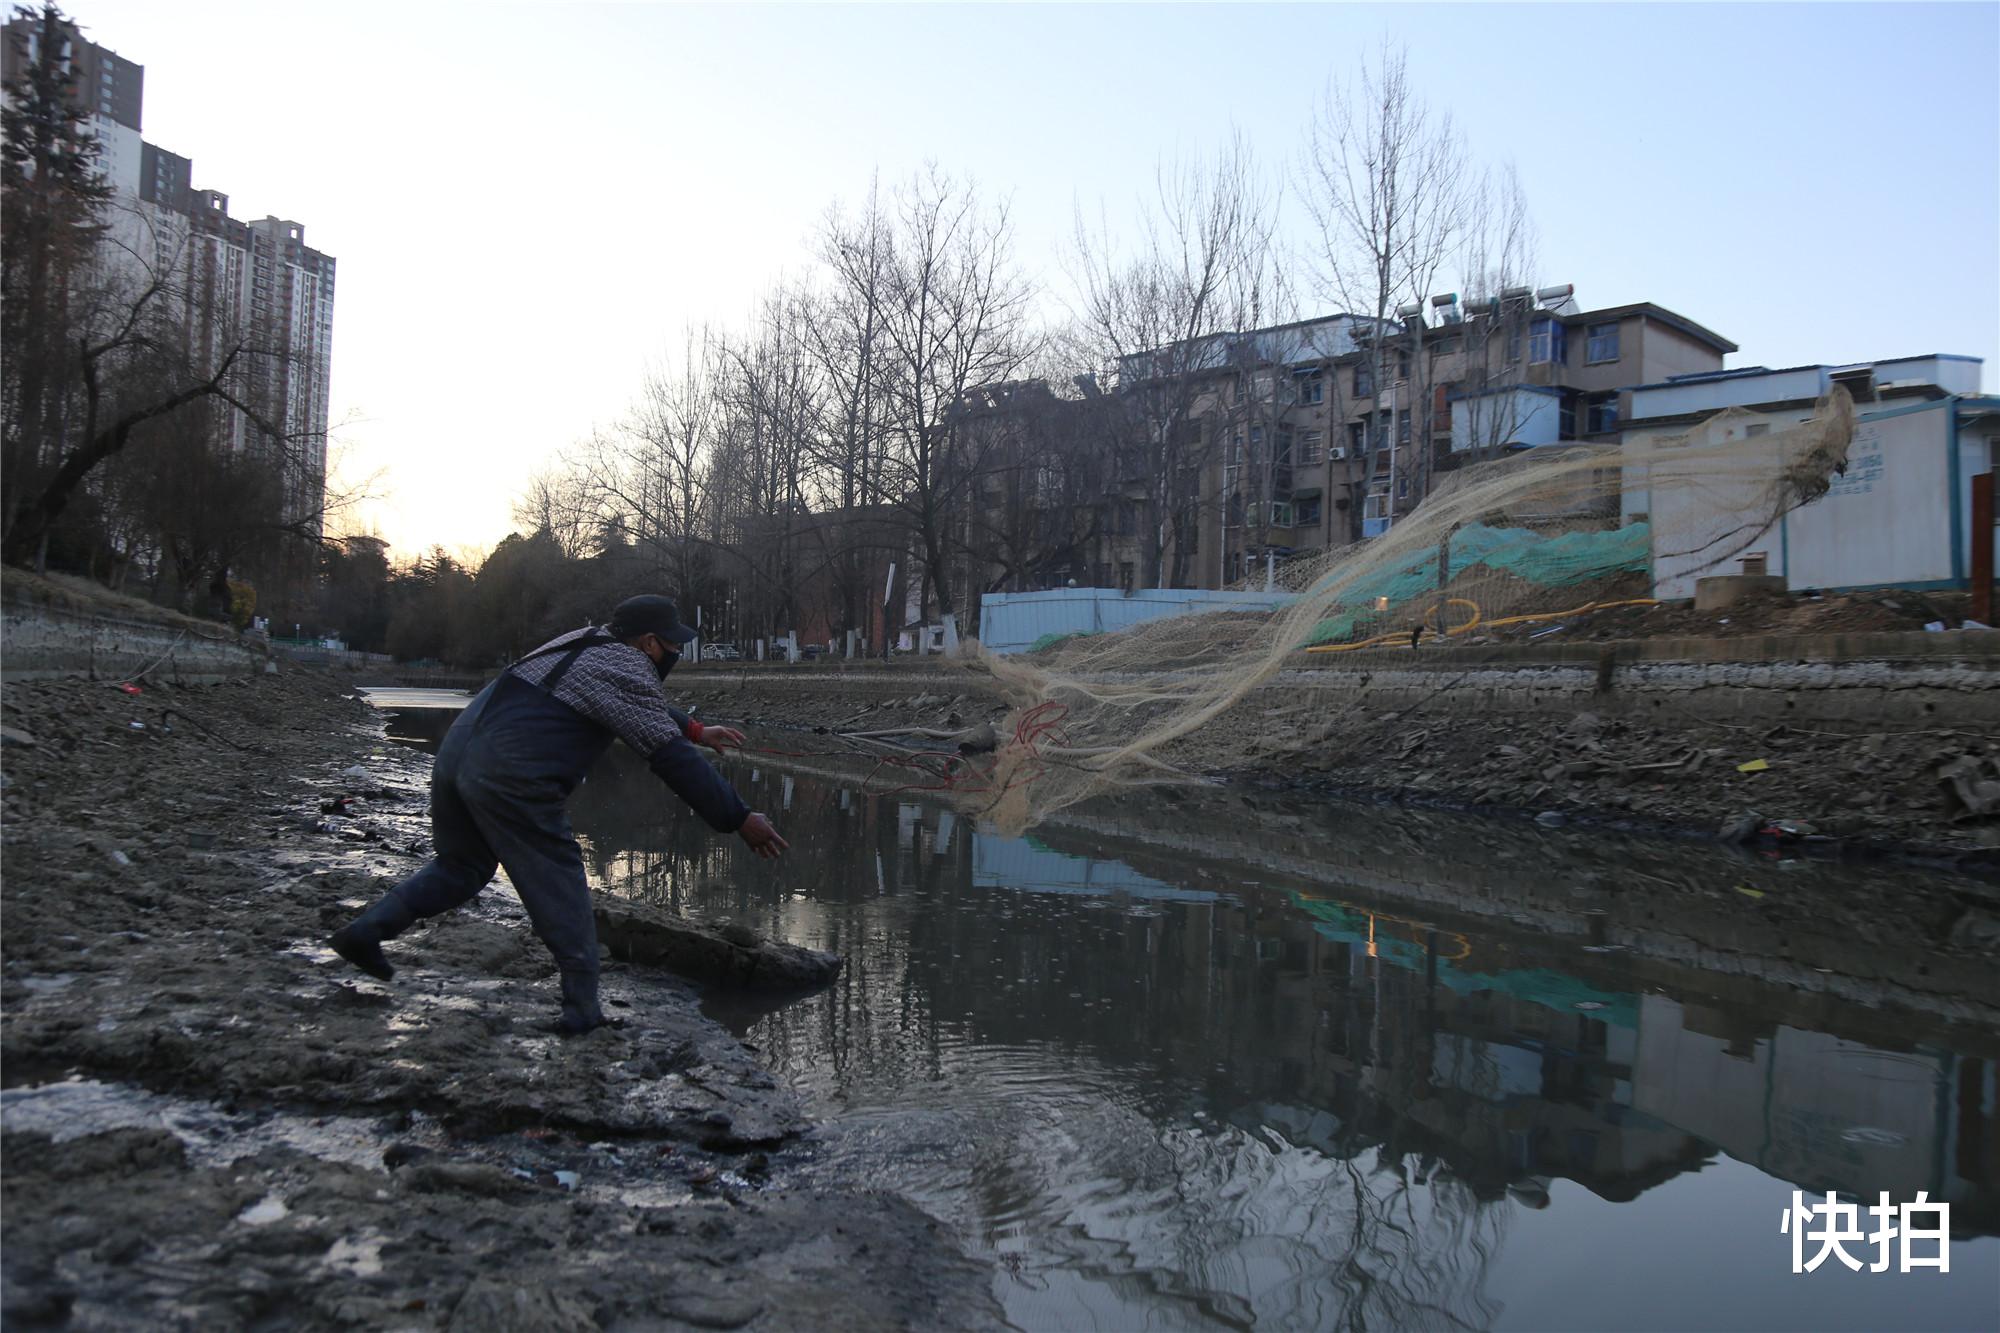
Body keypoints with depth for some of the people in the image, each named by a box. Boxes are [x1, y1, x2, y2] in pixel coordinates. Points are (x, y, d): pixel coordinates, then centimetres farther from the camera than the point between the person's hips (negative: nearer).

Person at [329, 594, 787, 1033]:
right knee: (562, 892, 3)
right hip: (511, 781, -9)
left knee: (461, 868, 26)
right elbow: (674, 761, -11)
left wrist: (695, 729, 43)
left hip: (456, 750, 9)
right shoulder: (627, 671, -7)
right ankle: (582, 1011, 9)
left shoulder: (587, 642, 20)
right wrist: (740, 820, -7)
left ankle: (364, 931, 20)